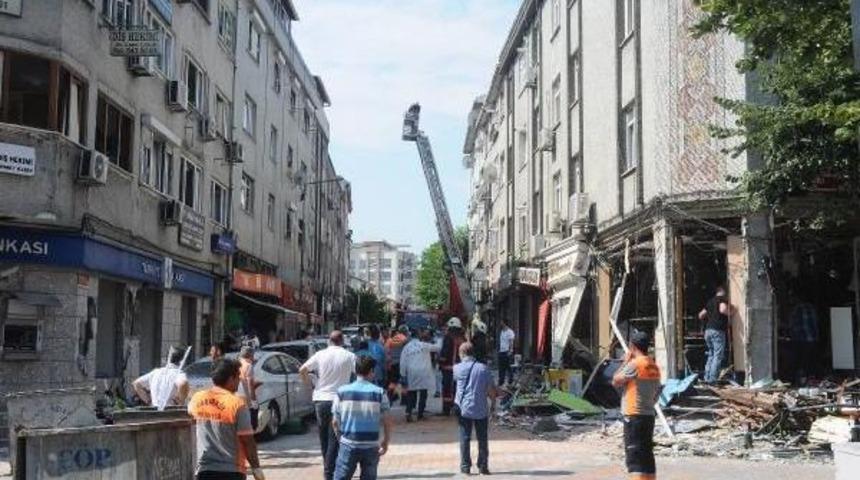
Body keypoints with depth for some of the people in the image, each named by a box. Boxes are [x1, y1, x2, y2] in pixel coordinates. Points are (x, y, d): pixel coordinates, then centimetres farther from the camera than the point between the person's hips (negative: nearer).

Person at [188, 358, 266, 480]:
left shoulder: (197, 399, 0)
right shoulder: (237, 404, -15)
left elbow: (190, 411, 26)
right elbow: (247, 440, -13)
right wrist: (256, 467, -5)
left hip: (205, 470, 4)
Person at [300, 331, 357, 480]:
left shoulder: (320, 355, 1)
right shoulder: (349, 356, -3)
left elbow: (302, 370, -1)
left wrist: (310, 384, 12)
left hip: (320, 400, 3)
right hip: (338, 400, -3)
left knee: (324, 438, 17)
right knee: (334, 439, 0)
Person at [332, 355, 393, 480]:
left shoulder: (342, 392, -2)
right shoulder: (379, 393, -4)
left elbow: (335, 422, 2)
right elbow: (386, 421, -3)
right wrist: (386, 442, 10)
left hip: (348, 445, 0)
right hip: (371, 446, 0)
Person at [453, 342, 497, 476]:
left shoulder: (458, 368, -5)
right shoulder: (483, 368, -3)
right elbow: (491, 389, -3)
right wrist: (493, 403, 11)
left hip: (464, 409, -1)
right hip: (481, 409, 1)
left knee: (465, 438, 7)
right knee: (482, 439, 10)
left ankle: (465, 466, 7)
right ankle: (483, 466, 13)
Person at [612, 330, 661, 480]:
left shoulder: (635, 364, -14)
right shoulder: (654, 366, 11)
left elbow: (616, 382, -8)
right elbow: (656, 392, 16)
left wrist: (625, 361, 0)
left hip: (634, 415, -8)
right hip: (649, 414, 8)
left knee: (634, 457, -8)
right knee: (647, 456, 14)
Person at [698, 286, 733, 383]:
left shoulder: (710, 301, 20)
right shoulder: (723, 299, -1)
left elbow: (701, 315, 24)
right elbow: (722, 309, -22)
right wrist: (729, 313, -3)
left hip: (708, 330, 7)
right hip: (718, 331, -7)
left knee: (711, 355, 16)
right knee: (718, 356, -5)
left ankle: (707, 378, 13)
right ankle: (712, 379, -10)